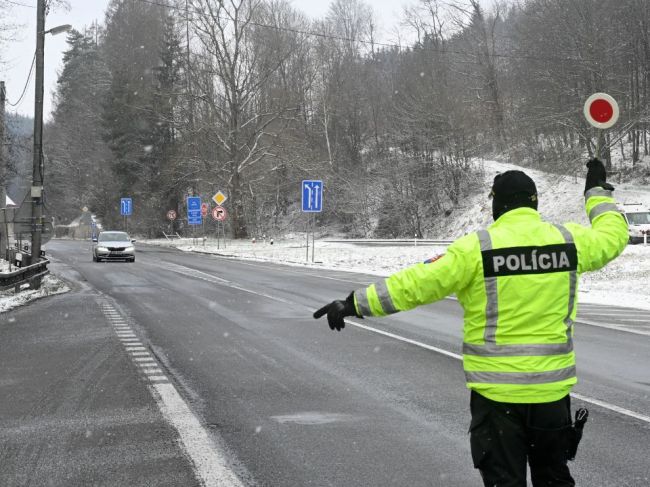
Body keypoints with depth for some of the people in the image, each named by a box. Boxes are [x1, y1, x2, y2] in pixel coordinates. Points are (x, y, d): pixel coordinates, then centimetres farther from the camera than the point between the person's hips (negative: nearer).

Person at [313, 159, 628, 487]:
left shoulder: (477, 247, -12)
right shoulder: (569, 239, 0)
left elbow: (417, 284, -13)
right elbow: (613, 236, 20)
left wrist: (355, 303, -6)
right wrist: (598, 191, 37)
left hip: (497, 389, -3)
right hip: (552, 386, 4)